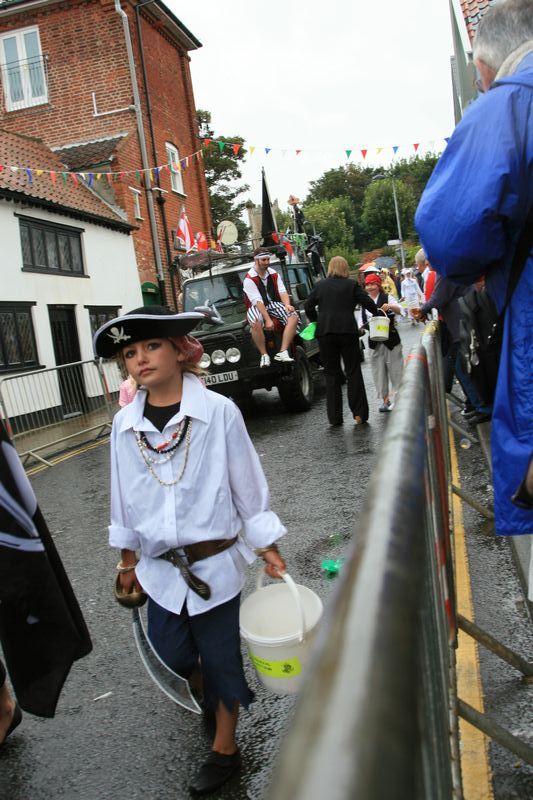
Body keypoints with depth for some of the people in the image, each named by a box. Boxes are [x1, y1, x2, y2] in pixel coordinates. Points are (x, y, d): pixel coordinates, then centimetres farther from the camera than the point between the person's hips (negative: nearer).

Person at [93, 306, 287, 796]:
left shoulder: (218, 412, -14)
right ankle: (210, 696, 52)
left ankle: (225, 749, 35)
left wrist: (266, 548, -1)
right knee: (173, 653, 17)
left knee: (221, 658, 11)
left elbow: (247, 485, -6)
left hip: (215, 562, -4)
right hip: (161, 567, 4)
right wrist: (128, 559, 15)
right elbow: (125, 496, 8)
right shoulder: (125, 424, -3)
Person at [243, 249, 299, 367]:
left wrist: (287, 305, -24)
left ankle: (283, 352, -26)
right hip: (256, 307, -5)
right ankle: (264, 355, -24)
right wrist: (268, 320, -29)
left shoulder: (274, 274, 6)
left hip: (273, 304, 5)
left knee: (293, 316, -21)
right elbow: (257, 301, -21)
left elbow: (282, 291, -1)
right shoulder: (249, 279, -12)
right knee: (255, 324, -39)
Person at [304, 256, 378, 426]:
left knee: (331, 374, 7)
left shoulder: (320, 285, 8)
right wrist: (377, 313, 15)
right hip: (347, 331, -2)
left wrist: (316, 321, 19)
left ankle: (335, 417, 6)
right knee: (353, 371, 5)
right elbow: (369, 303, -3)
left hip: (325, 332, 2)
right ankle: (359, 413, 2)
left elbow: (308, 306, 6)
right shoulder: (352, 285, 2)